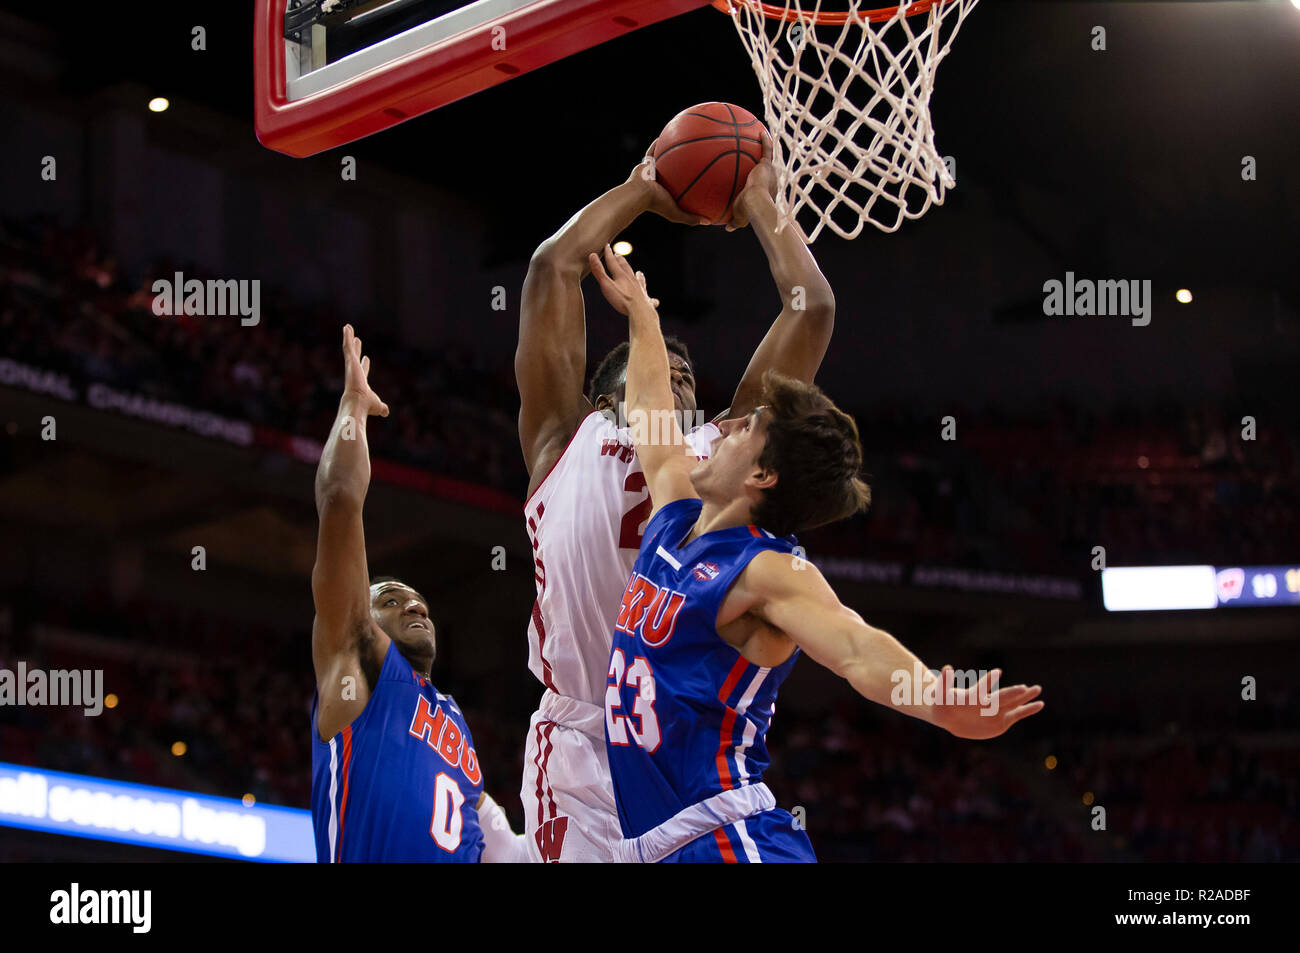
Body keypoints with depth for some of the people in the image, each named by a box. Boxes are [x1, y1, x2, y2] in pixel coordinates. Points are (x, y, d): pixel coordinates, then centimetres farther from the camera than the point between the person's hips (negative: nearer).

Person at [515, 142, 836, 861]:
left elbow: (812, 307, 22)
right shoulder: (566, 439, 17)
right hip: (584, 742, -2)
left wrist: (759, 204, 32)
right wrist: (644, 192, 30)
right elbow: (554, 265, 18)